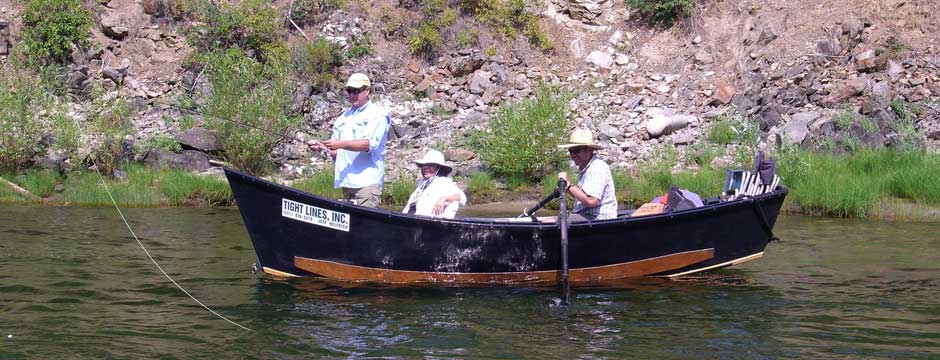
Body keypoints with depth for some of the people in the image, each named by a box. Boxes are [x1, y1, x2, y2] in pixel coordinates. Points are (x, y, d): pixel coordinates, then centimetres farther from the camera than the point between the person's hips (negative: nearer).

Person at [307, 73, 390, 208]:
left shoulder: (378, 115, 0)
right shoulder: (344, 117, 23)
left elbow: (370, 144, -15)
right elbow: (335, 151, 22)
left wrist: (341, 144, -24)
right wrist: (320, 146, 0)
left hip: (367, 182, -7)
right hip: (347, 181, 7)